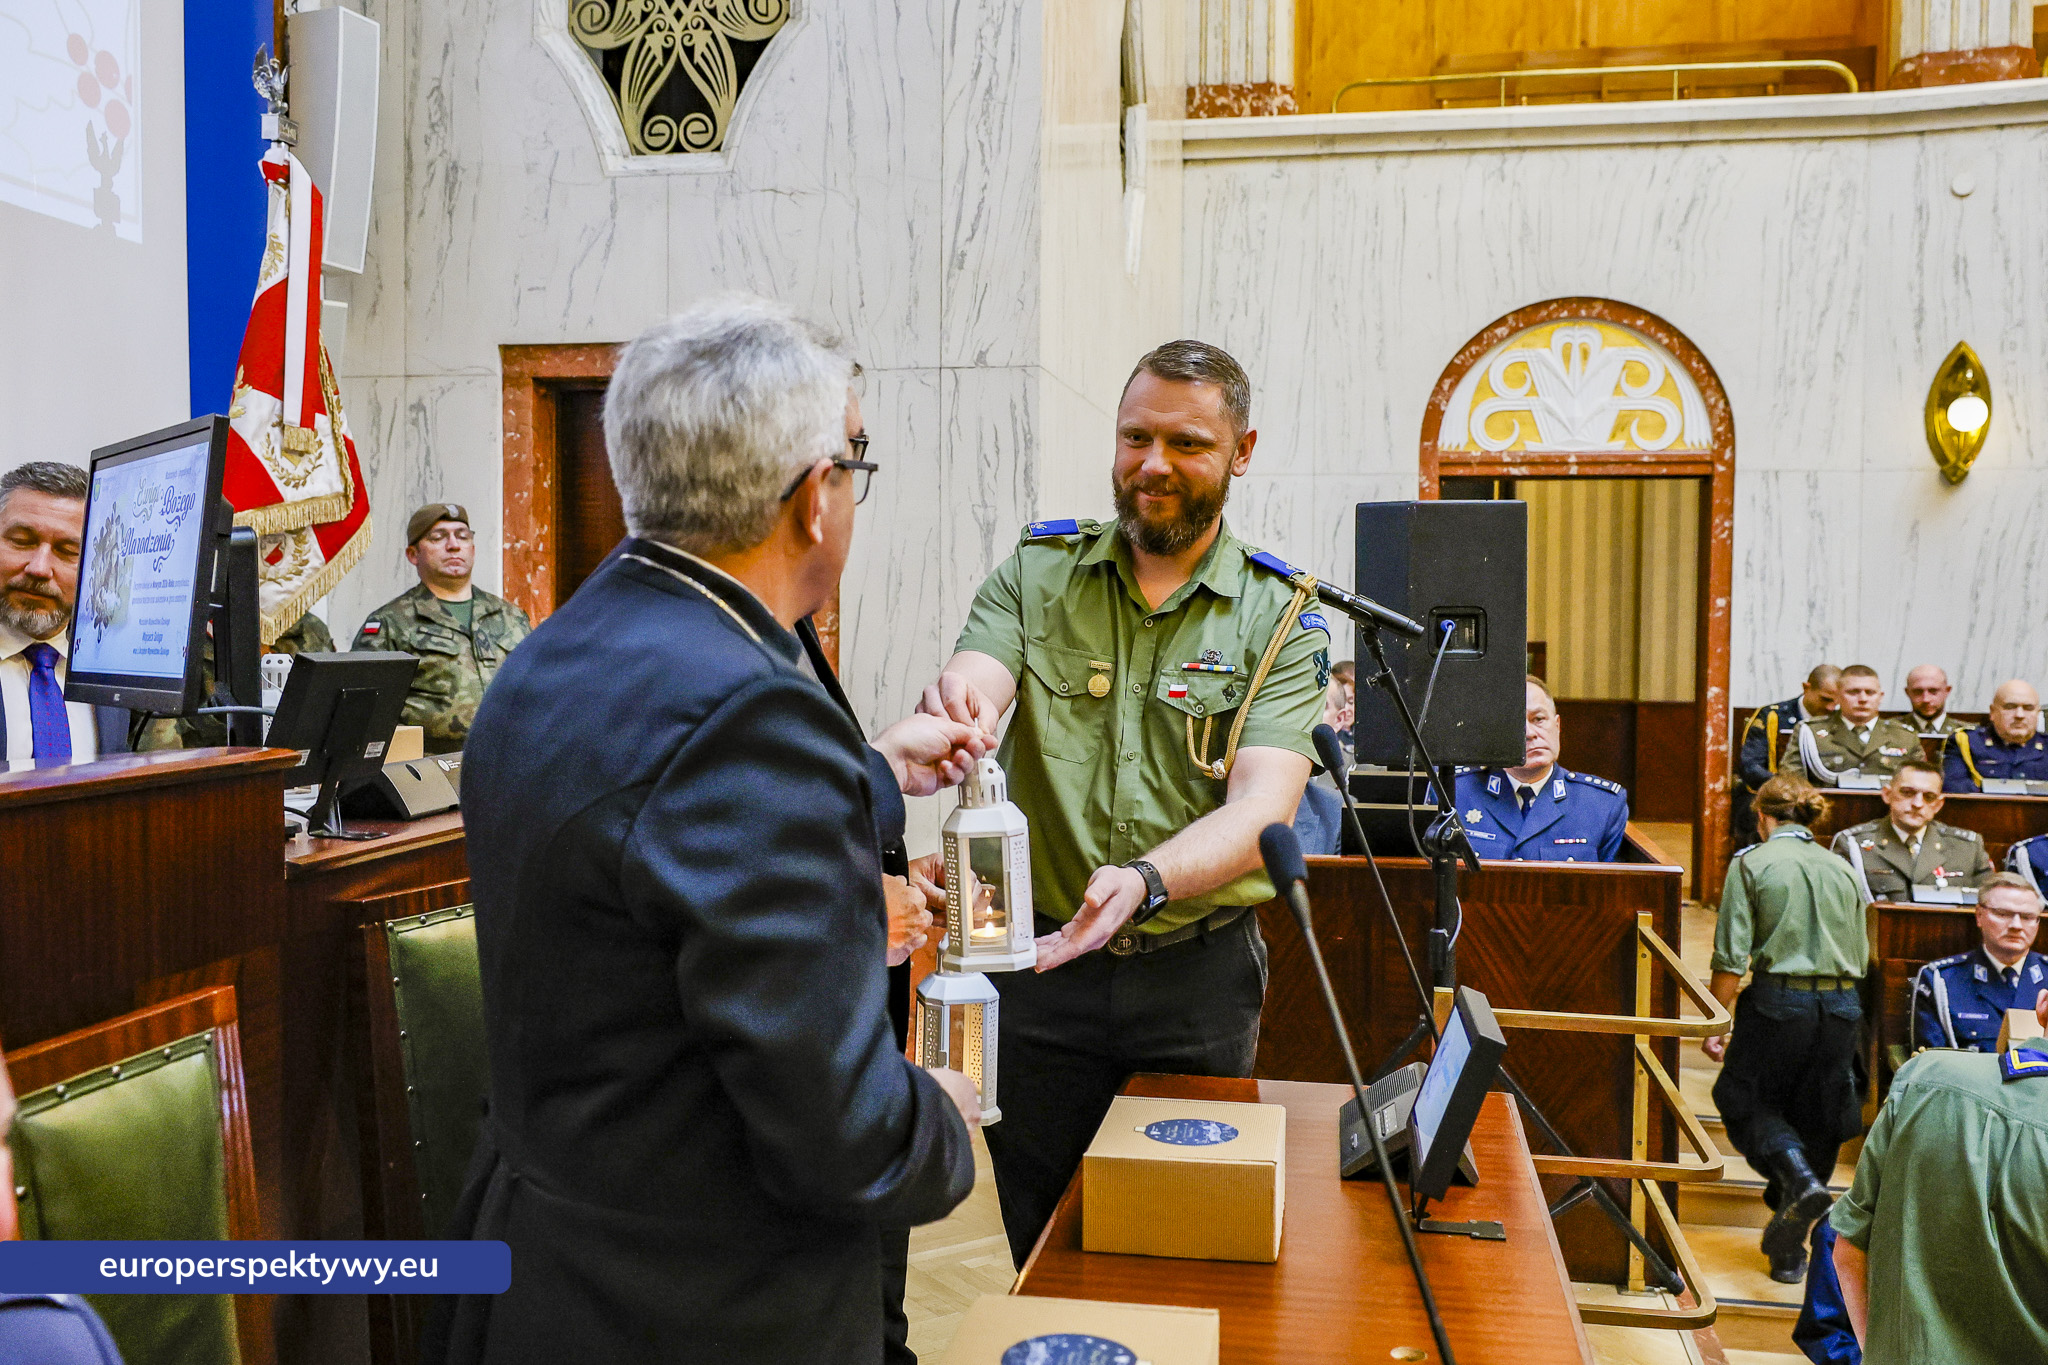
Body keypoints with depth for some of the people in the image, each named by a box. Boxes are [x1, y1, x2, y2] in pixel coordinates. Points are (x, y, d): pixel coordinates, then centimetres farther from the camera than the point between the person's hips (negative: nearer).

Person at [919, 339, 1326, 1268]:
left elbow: (1260, 814, -16)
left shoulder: (1280, 620, -4)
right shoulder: (1034, 575, 1)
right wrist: (956, 710, -42)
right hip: (1040, 963, 1)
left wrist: (1146, 879, -36)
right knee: (1042, 1252, 14)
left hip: (1197, 974, 0)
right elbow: (971, 698, -16)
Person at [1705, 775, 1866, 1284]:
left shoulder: (1751, 863, -2)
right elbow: (1860, 957, 12)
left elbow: (1731, 957, -7)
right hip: (1842, 1006, 4)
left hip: (1778, 1001, -4)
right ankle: (1788, 1250, 18)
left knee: (1745, 1101, 14)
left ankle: (1799, 1179, -13)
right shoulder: (1843, 869, 11)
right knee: (1816, 1122, 13)